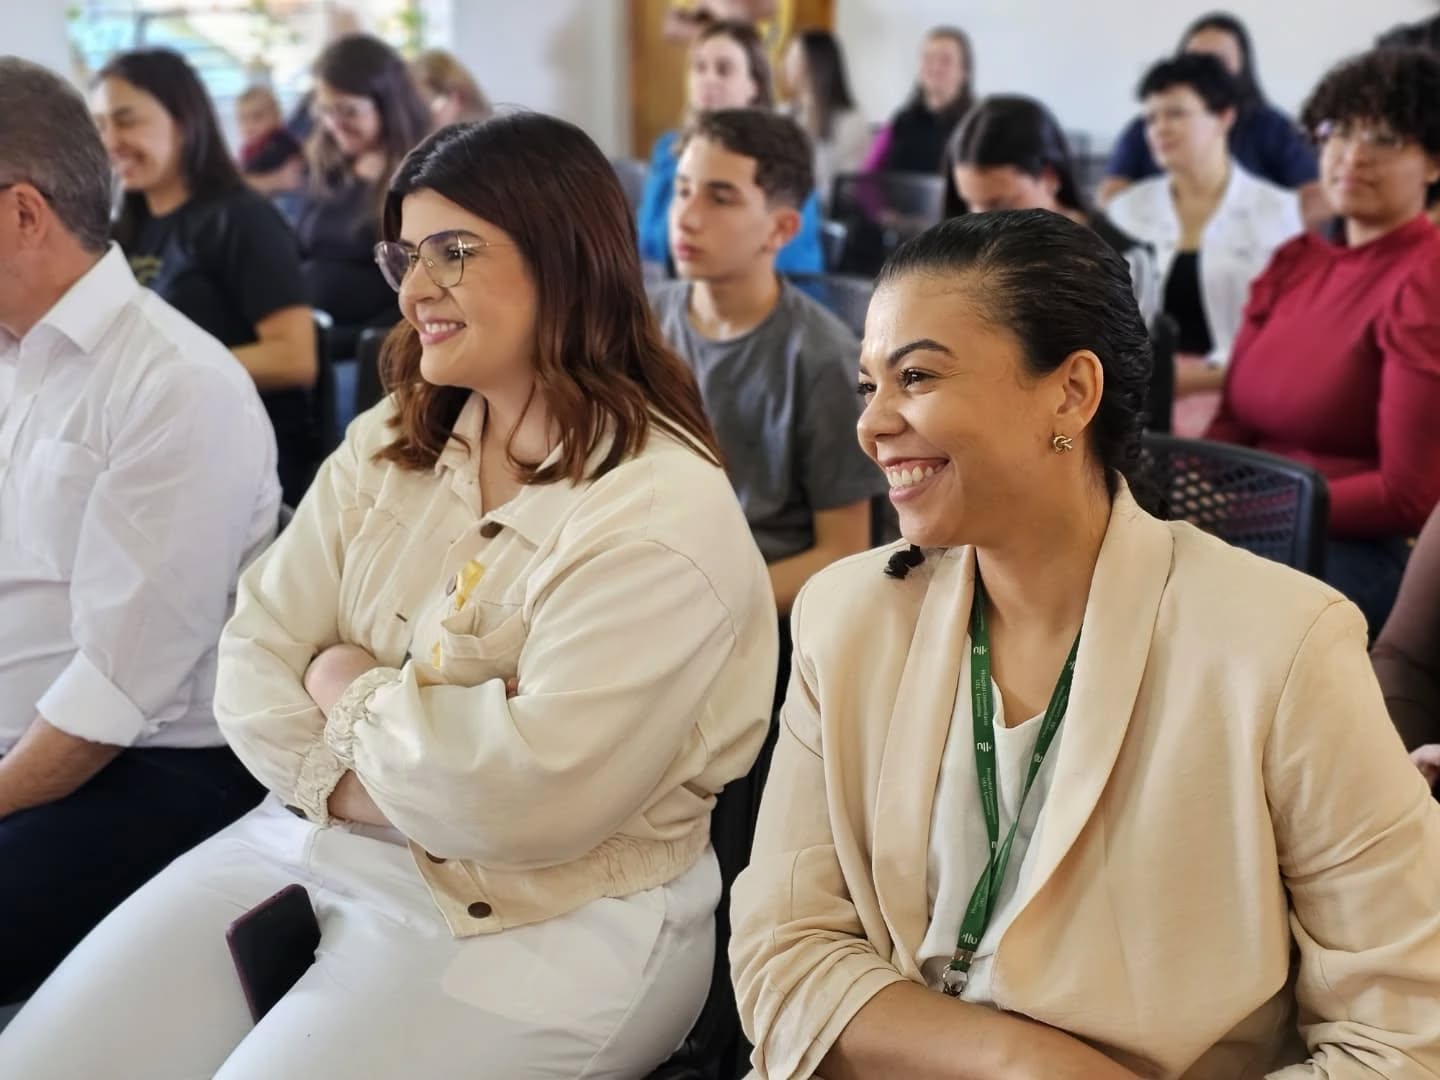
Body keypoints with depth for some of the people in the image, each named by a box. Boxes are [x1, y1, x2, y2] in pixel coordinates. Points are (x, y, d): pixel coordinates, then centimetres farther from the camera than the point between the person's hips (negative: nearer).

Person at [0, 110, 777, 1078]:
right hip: (316, 844, 7)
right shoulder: (388, 445, 8)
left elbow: (524, 801, -24)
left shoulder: (664, 516, -17)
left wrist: (350, 687, -9)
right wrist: (363, 780, -16)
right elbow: (256, 660, 3)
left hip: (540, 926, -6)